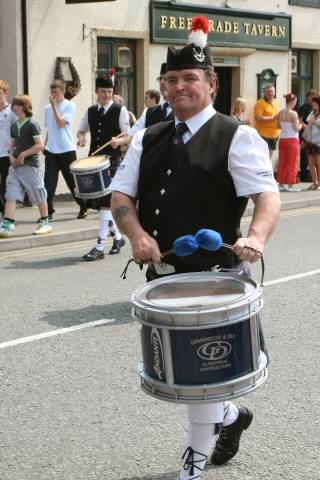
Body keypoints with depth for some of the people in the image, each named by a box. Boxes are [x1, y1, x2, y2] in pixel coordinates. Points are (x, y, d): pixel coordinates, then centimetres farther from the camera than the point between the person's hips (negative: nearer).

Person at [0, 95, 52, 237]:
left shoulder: (32, 125, -9)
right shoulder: (14, 126, 11)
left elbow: (40, 145, -14)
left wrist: (23, 154, -14)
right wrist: (12, 155, 2)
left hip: (31, 166, -6)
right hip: (15, 166, 6)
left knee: (39, 196, 4)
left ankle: (45, 223, 18)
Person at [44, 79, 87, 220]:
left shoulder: (70, 106, -5)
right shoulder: (48, 108, 10)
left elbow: (61, 124, -17)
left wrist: (54, 105, -14)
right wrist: (45, 145, 14)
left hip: (67, 150, -4)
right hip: (51, 151, 4)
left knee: (72, 182, 6)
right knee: (49, 182, -5)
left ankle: (83, 208, 22)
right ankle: (48, 211, -3)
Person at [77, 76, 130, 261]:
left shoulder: (120, 110, -1)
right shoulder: (90, 111, 13)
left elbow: (128, 136, -2)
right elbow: (81, 130, 23)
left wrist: (118, 141, -23)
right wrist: (81, 137, 0)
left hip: (113, 161, -6)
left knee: (106, 202, -11)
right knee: (97, 202, 9)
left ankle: (100, 247, -10)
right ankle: (118, 237, 28)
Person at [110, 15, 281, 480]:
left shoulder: (237, 138, -8)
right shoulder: (148, 140, 11)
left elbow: (268, 196, -16)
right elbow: (121, 194, 8)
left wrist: (256, 236, -37)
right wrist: (137, 234, -12)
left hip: (212, 276, -6)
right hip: (161, 272, 7)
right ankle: (229, 415, 43)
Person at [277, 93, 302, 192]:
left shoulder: (280, 113, 2)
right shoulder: (293, 113, -16)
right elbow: (296, 129, -14)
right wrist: (300, 125, 5)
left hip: (282, 139, 6)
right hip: (292, 140, -6)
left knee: (282, 162, 12)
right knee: (292, 163, 3)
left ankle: (281, 184, 15)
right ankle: (290, 185, 4)